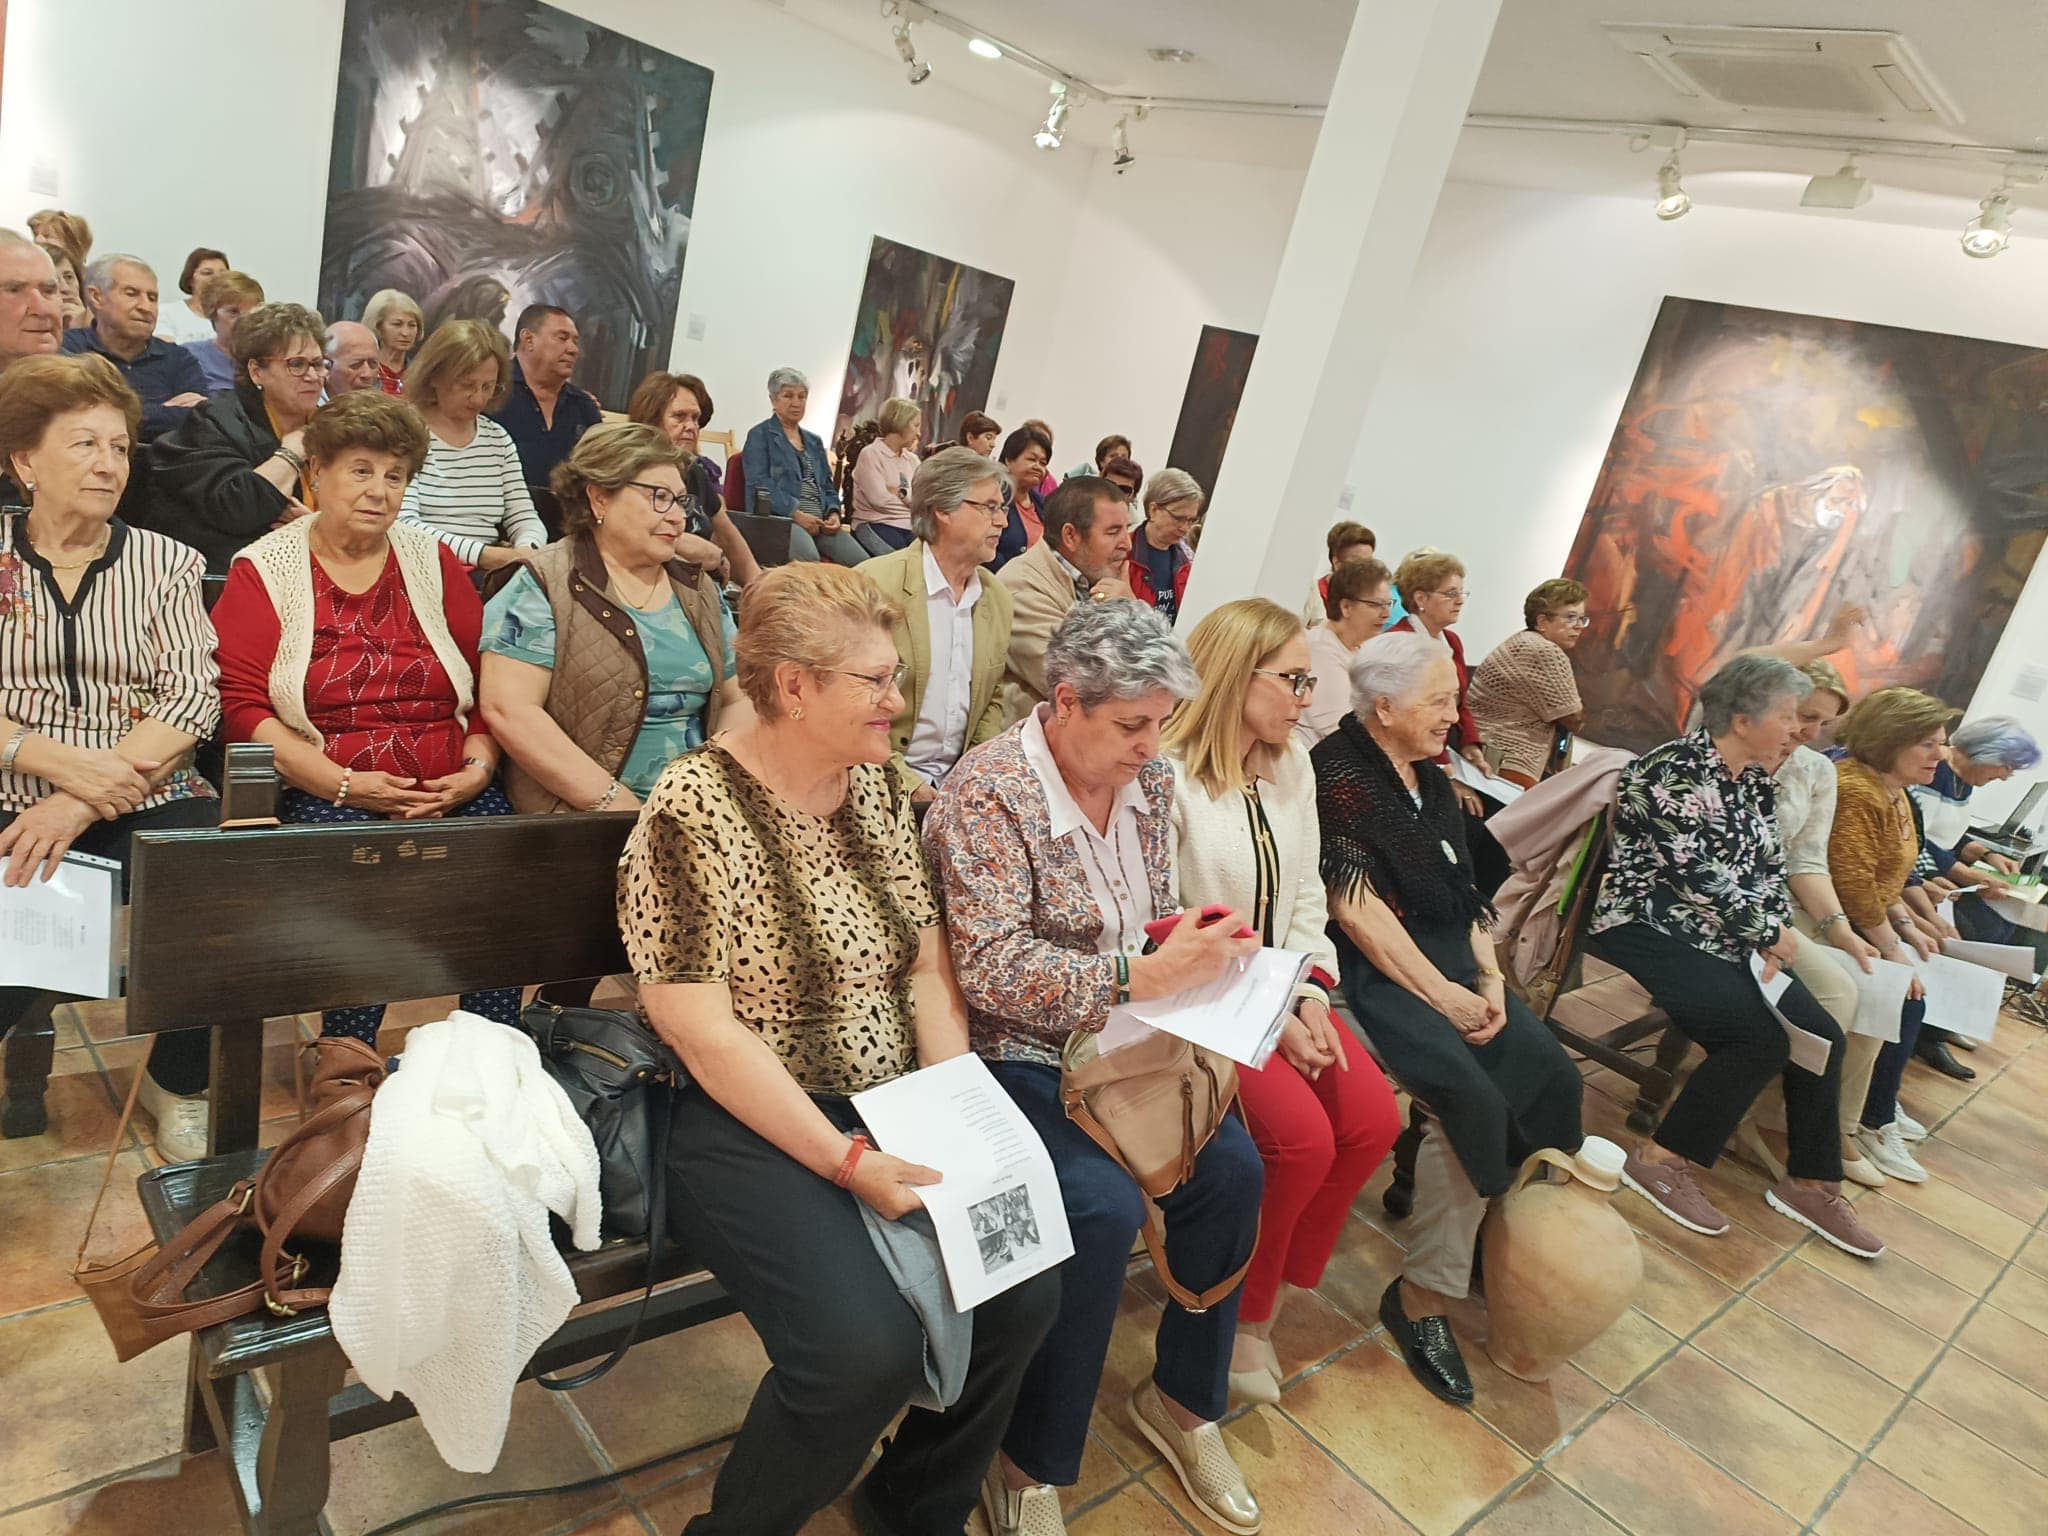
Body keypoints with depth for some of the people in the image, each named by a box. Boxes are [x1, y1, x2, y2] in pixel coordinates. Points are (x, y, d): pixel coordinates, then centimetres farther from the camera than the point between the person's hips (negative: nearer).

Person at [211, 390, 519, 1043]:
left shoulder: (433, 562, 16)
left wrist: (477, 769, -4)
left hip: (453, 794, 3)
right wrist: (344, 783, -13)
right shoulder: (263, 571, 7)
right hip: (324, 796, -2)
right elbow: (240, 703, -3)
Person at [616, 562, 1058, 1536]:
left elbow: (926, 961, 7)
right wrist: (845, 1161, -20)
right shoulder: (694, 809, -15)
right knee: (868, 1348, -24)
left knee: (1025, 1291, -8)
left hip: (891, 1107, 7)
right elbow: (699, 1028, -18)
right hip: (749, 1124, -6)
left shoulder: (876, 784, 5)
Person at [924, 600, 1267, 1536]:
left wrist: (1198, 949, -7)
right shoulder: (988, 793, -19)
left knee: (1231, 1168, -8)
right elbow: (991, 968, -25)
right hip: (1016, 1058, -7)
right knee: (1105, 1207, -24)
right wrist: (1143, 976, -32)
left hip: (1122, 1041, 7)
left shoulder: (1151, 780, 3)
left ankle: (1183, 1398, 18)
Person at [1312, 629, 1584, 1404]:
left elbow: (1462, 892, 16)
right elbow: (1357, 907, -16)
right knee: (1471, 1096, -25)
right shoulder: (1336, 772, -10)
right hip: (1371, 970, -8)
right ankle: (1423, 1296, -10)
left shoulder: (1430, 780, 16)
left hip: (1447, 958, 9)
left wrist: (1489, 979, 0)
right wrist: (1443, 997, -15)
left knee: (1553, 1074, -8)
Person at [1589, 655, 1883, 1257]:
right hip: (1649, 930, -9)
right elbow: (1697, 873, -20)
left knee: (1822, 1034, -3)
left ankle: (1811, 1184, 11)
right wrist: (1770, 933, -10)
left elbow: (1771, 868, 14)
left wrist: (1773, 934, -5)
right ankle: (1660, 1162, -9)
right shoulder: (1676, 769, -15)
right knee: (1763, 1036, -22)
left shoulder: (1755, 781, 13)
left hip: (1727, 939, 9)